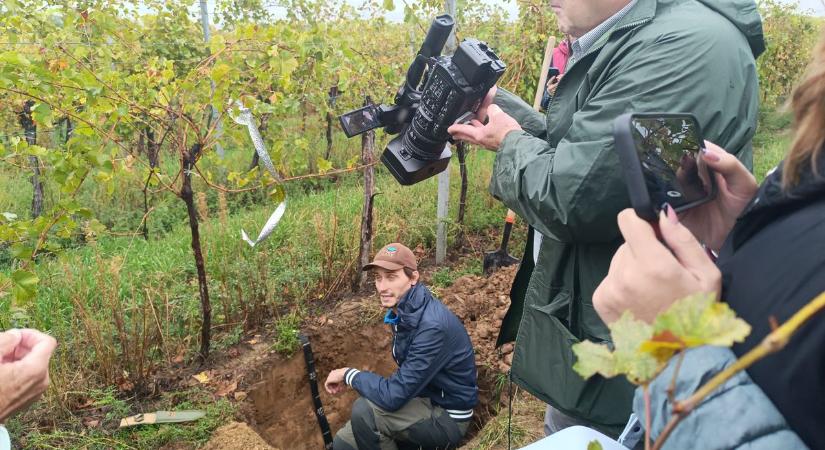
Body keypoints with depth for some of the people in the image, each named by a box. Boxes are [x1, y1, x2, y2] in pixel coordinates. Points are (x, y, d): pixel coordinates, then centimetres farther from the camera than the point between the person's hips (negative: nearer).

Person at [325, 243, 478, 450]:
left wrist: (349, 374, -15)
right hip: (423, 401, 8)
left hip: (448, 417, -8)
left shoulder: (433, 327, -30)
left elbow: (393, 397, -29)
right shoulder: (401, 313, -1)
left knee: (364, 409, -24)